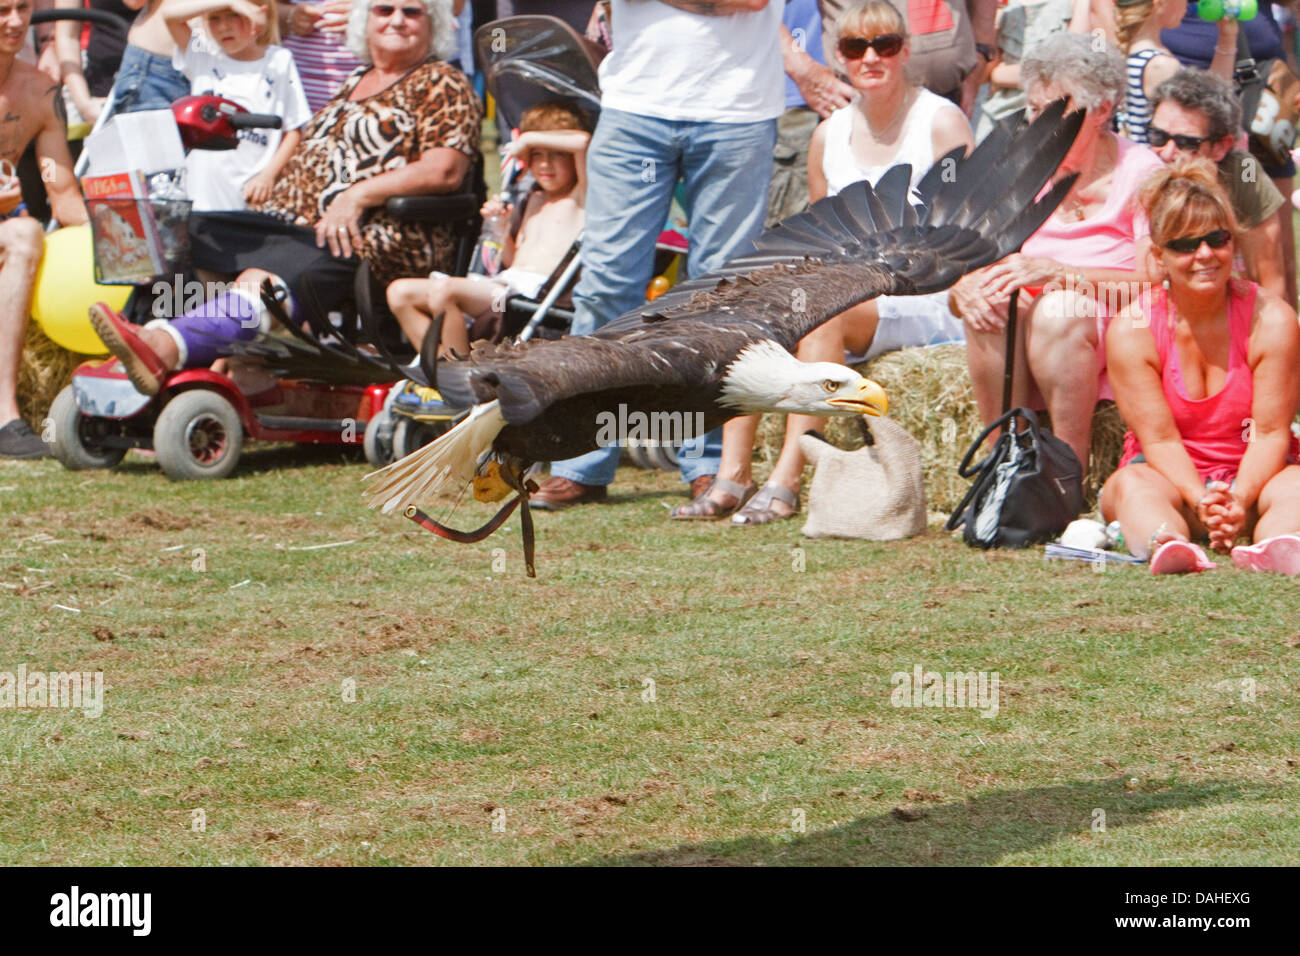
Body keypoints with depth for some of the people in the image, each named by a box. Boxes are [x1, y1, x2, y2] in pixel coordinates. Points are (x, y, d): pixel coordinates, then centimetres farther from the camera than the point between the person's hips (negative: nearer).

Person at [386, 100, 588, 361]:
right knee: (400, 292, -3)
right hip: (504, 283, 9)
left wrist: (531, 137, -5)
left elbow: (583, 142, -15)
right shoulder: (535, 200, 29)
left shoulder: (578, 198, 4)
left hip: (534, 291, -9)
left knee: (443, 289, -34)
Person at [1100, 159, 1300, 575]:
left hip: (1252, 477, 0)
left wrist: (1239, 502, -31)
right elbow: (1159, 439, -13)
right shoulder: (1132, 330, -9)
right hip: (1170, 477, 0)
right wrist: (1201, 503, -32)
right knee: (1133, 485, -33)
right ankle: (1168, 545, -66)